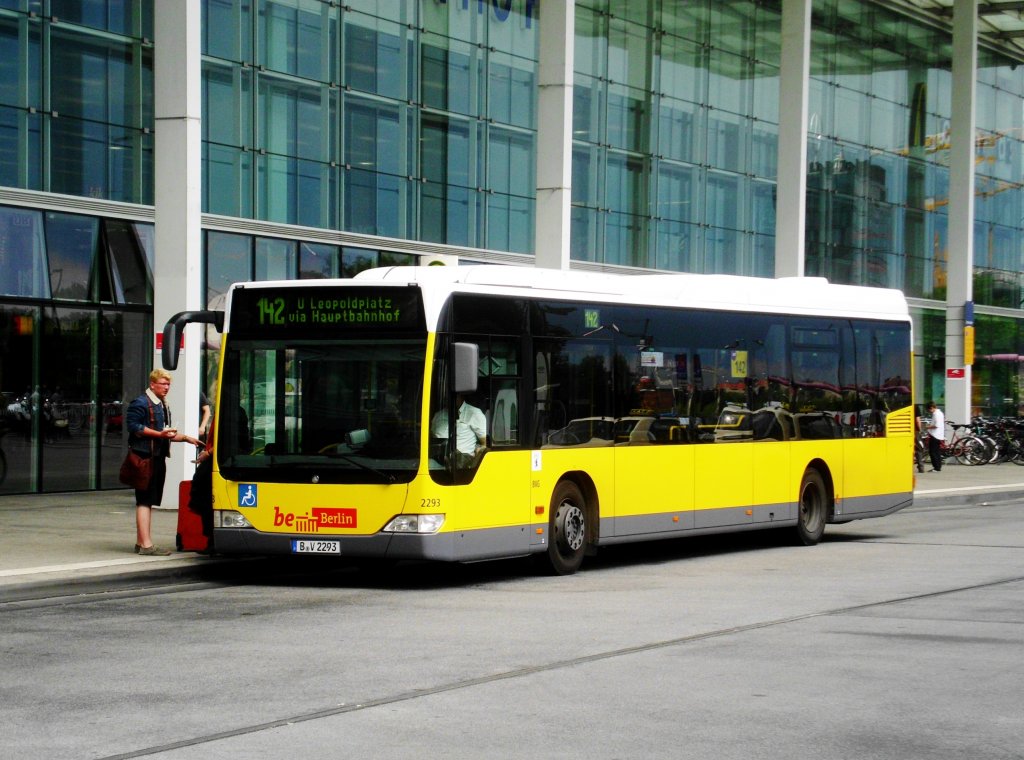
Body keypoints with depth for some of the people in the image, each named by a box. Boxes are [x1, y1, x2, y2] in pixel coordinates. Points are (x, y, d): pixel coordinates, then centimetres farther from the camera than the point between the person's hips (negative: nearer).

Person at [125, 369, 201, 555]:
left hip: (158, 458, 10)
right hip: (145, 457, -10)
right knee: (145, 500, -10)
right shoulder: (141, 403, -9)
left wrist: (186, 438, 20)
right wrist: (159, 434, -21)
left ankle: (141, 542, 19)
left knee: (148, 501, 13)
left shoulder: (163, 406, 21)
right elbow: (134, 426, -18)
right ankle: (146, 544, -13)